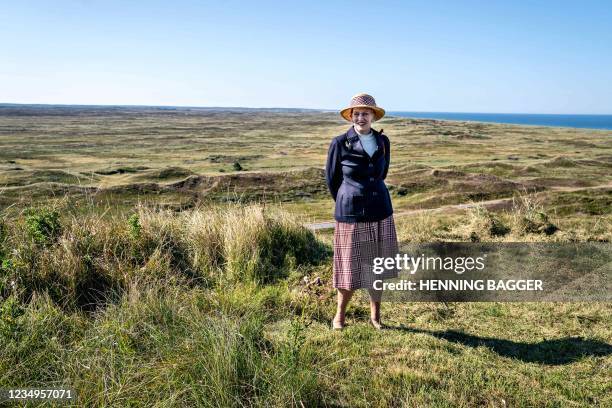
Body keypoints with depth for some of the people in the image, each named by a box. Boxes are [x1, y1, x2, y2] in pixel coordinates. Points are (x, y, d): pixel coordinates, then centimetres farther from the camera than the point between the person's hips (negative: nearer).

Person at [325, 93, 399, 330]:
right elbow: (331, 179, 3)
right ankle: (339, 314, 27)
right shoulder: (340, 143, -8)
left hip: (380, 213, 4)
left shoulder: (383, 142, 3)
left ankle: (375, 315, 29)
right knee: (351, 267, 5)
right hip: (351, 214, -3)